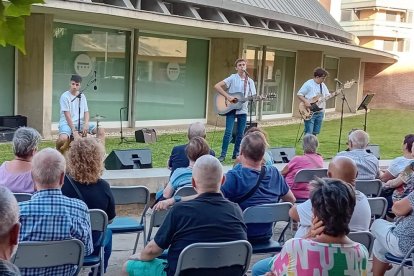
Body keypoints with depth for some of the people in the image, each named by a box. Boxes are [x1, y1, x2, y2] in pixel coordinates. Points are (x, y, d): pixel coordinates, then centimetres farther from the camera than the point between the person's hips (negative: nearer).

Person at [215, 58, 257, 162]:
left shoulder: (250, 81, 8)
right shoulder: (232, 78, -4)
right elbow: (217, 86, -13)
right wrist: (228, 96, -18)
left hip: (243, 110, 4)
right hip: (231, 109, -4)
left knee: (240, 134, 7)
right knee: (228, 132, -10)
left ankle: (236, 154, 20)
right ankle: (223, 155, -3)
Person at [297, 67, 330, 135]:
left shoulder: (323, 85, 13)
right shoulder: (308, 84, -9)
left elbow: (327, 95, 18)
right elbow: (299, 94, -8)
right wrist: (305, 101, -22)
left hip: (320, 112, 7)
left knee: (315, 132, 10)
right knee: (309, 133, -9)